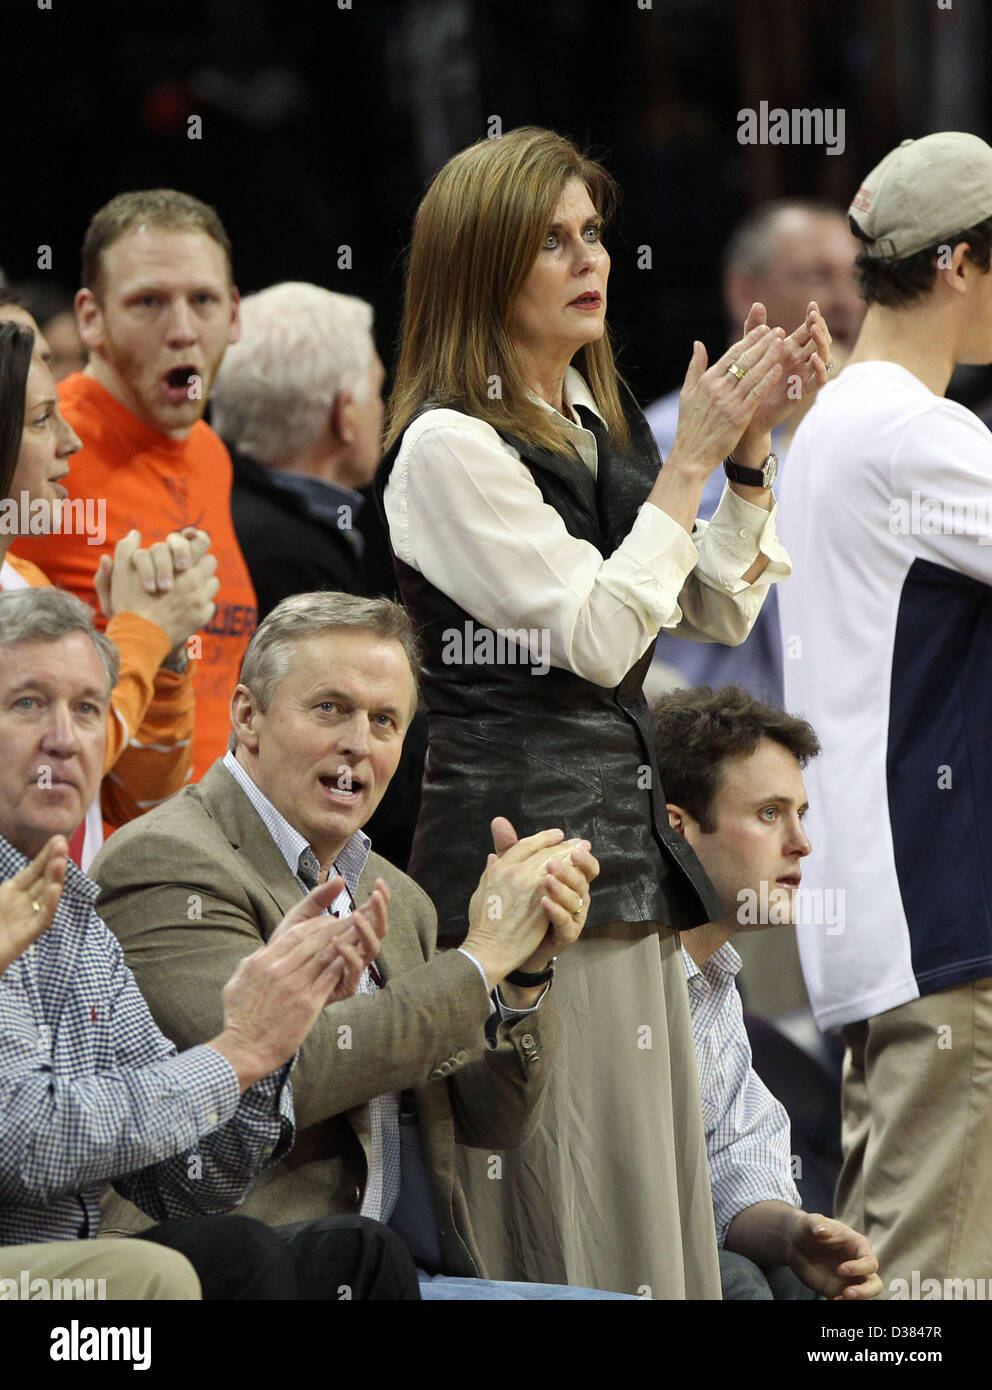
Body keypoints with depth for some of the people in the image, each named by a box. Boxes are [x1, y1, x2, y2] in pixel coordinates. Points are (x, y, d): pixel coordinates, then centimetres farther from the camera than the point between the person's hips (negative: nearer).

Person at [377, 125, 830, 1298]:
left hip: (622, 841, 9)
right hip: (524, 835, -9)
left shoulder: (596, 421, 16)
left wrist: (750, 452, 6)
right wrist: (692, 461, -10)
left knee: (658, 1203, 7)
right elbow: (596, 636, -15)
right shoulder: (448, 444, -11)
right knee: (585, 1232, -9)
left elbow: (717, 611, 19)